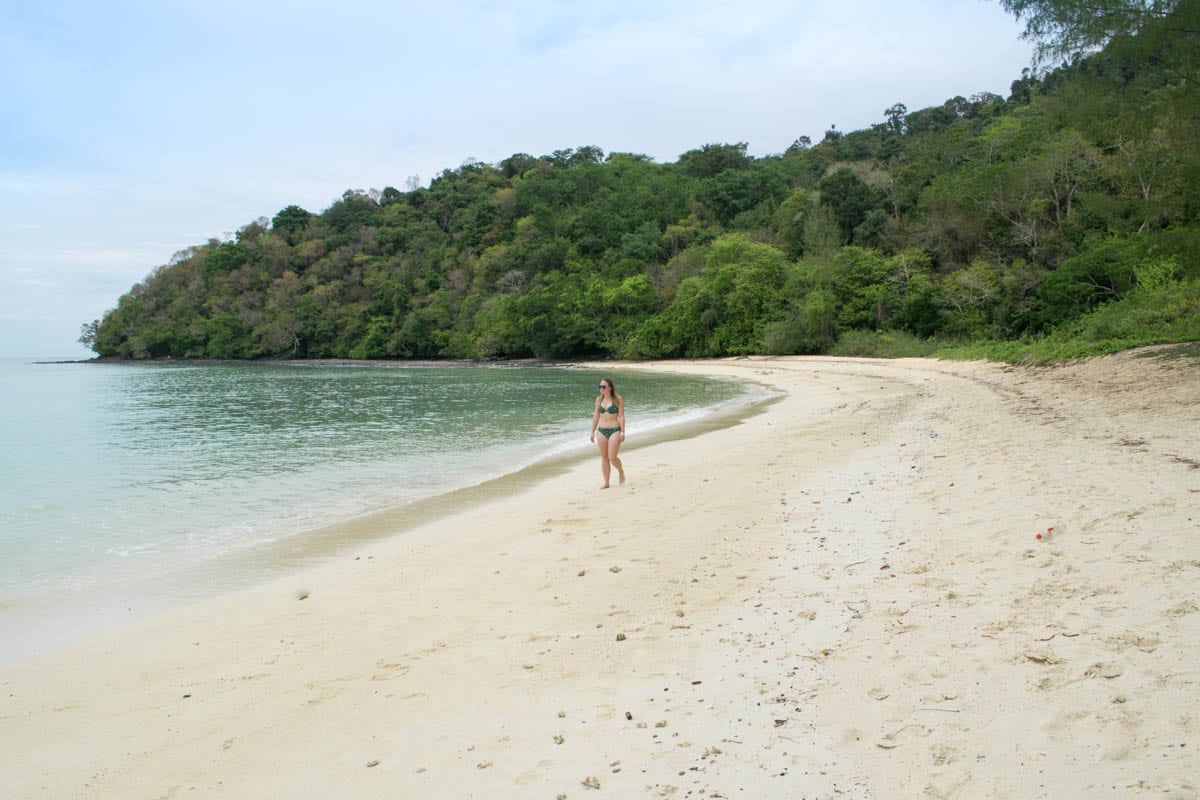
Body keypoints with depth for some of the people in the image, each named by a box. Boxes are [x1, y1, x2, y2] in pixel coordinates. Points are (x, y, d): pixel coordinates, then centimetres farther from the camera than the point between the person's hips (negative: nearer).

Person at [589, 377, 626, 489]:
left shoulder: (618, 399, -5)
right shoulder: (599, 400, 7)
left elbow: (621, 416, -6)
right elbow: (596, 416, 12)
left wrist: (622, 432, -11)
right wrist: (592, 432, 9)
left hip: (614, 430, -5)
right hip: (601, 431, 5)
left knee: (612, 457, -10)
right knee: (604, 457, 6)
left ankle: (621, 471, 21)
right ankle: (606, 482, 12)